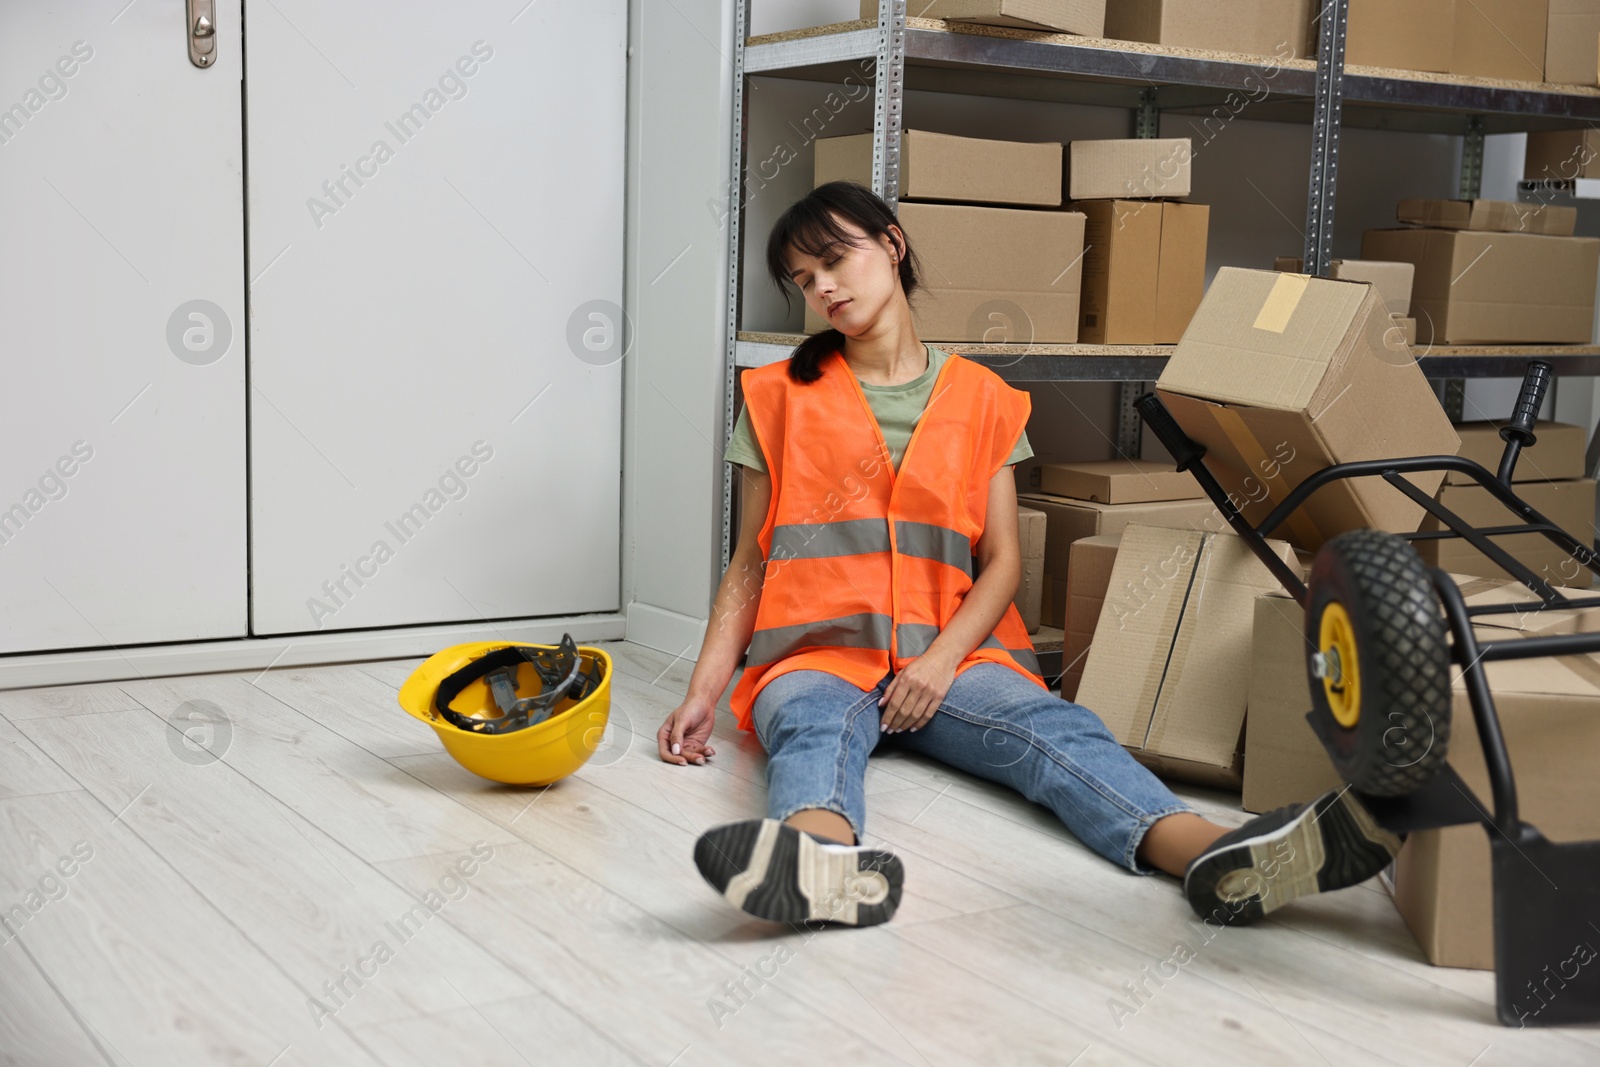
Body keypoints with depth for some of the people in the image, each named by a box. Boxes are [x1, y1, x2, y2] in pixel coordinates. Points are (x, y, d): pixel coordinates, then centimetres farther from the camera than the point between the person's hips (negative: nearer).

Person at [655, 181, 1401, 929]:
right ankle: (824, 863, -71)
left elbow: (1003, 560, 9)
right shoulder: (783, 398, 12)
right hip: (816, 654, -1)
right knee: (814, 725, -37)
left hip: (947, 654, 1)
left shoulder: (981, 399, 14)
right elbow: (750, 563, 11)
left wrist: (942, 658, -10)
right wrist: (704, 691, -2)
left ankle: (1220, 860, -56)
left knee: (1047, 722, -30)